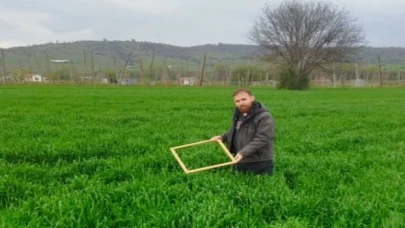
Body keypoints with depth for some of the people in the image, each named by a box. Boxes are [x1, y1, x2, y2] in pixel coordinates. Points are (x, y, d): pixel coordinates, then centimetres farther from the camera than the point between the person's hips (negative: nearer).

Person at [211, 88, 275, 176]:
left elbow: (261, 139, -26)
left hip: (259, 164, -8)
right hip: (239, 162, 8)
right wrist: (222, 137, 8)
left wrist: (243, 152, -33)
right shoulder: (238, 114, 10)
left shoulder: (264, 117, -18)